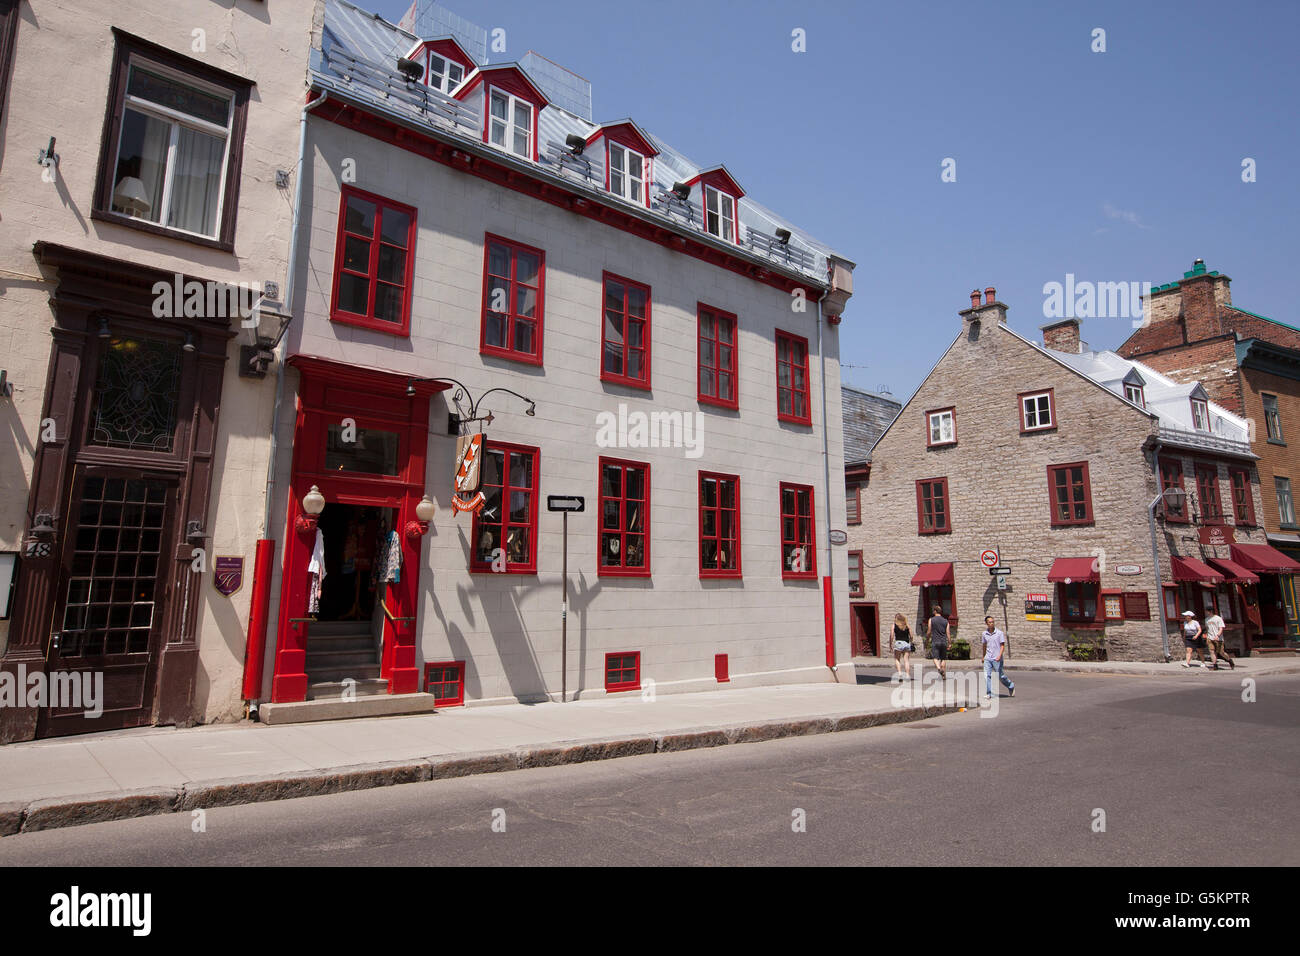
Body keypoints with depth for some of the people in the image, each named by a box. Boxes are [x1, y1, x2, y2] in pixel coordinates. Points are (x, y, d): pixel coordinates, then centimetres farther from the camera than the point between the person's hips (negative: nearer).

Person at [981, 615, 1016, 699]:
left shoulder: (999, 633, -6)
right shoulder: (984, 634, 5)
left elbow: (1002, 646, -7)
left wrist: (999, 656, -20)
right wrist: (983, 656, 27)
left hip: (997, 659, -3)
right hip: (988, 658, 3)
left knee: (1001, 676, 7)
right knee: (987, 676, -7)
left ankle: (1011, 686, 35)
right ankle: (988, 694, -4)